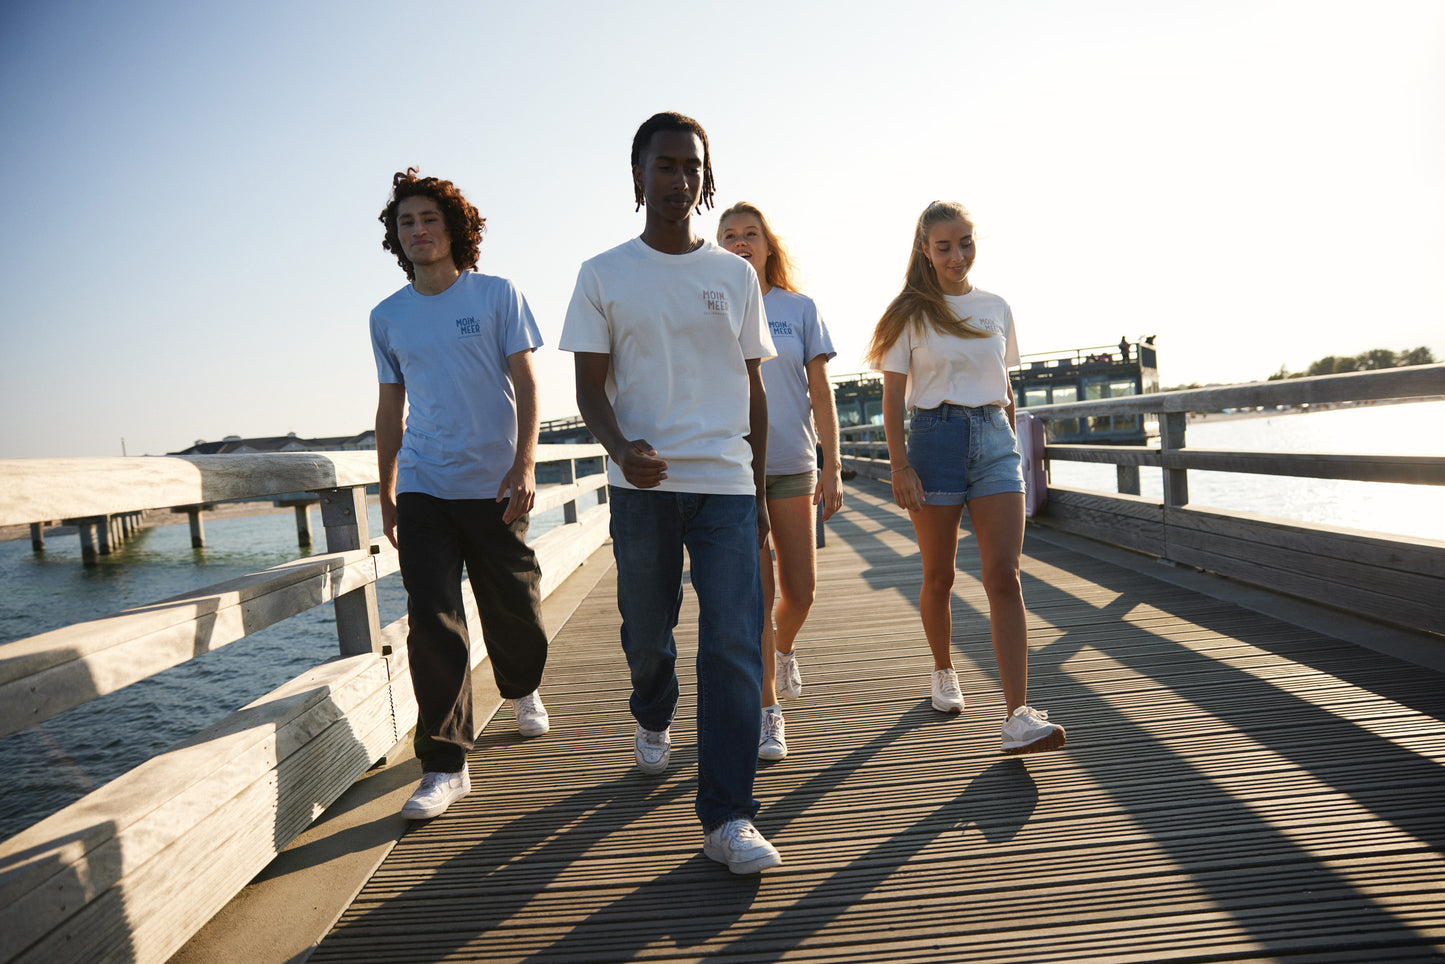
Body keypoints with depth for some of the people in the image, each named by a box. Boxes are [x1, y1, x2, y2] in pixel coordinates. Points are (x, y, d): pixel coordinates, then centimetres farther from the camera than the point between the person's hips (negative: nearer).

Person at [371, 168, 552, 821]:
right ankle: (445, 766, 2)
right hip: (423, 489, 2)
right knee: (432, 622, -5)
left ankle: (522, 690, 40)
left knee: (513, 607, 8)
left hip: (493, 485, -2)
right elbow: (391, 409, 16)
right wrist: (387, 494, 16)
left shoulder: (498, 295, 2)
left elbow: (525, 387, -2)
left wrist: (524, 465, -14)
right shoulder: (387, 318, 10)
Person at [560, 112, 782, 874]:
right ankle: (653, 720, 45)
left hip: (726, 483, 1)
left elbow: (754, 391, 14)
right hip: (642, 485, 0)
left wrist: (759, 490, 12)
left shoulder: (736, 275, 10)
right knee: (646, 631, 12)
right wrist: (620, 448, -20)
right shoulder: (603, 276, 5)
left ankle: (727, 817, -2)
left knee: (734, 643, -9)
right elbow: (590, 387, 2)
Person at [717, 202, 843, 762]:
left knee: (800, 591, 4)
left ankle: (783, 650, 39)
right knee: (758, 591, -3)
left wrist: (832, 468, -1)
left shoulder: (799, 309, 7)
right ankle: (767, 715, 11)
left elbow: (821, 394, 6)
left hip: (792, 464, 2)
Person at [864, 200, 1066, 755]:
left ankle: (1019, 717, -12)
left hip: (994, 438, 2)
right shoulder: (911, 312, 2)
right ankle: (944, 673, 33)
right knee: (938, 576, 8)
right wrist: (899, 466, -11)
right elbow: (892, 398, -2)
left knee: (1004, 575, -9)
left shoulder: (997, 308, 12)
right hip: (936, 438, -2)